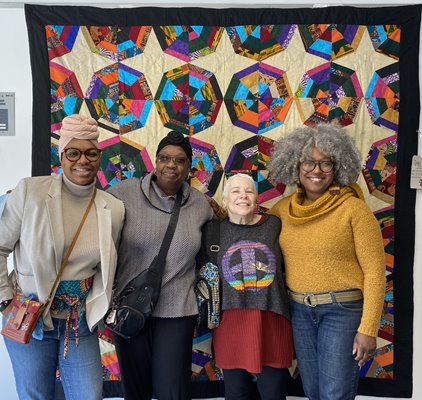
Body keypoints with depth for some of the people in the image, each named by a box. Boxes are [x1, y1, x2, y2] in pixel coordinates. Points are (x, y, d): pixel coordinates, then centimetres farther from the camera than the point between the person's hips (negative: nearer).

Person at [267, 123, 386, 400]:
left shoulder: (353, 208, -11)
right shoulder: (284, 208, 3)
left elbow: (375, 271, -10)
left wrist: (368, 329, -13)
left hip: (343, 310, -5)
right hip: (299, 310, 5)